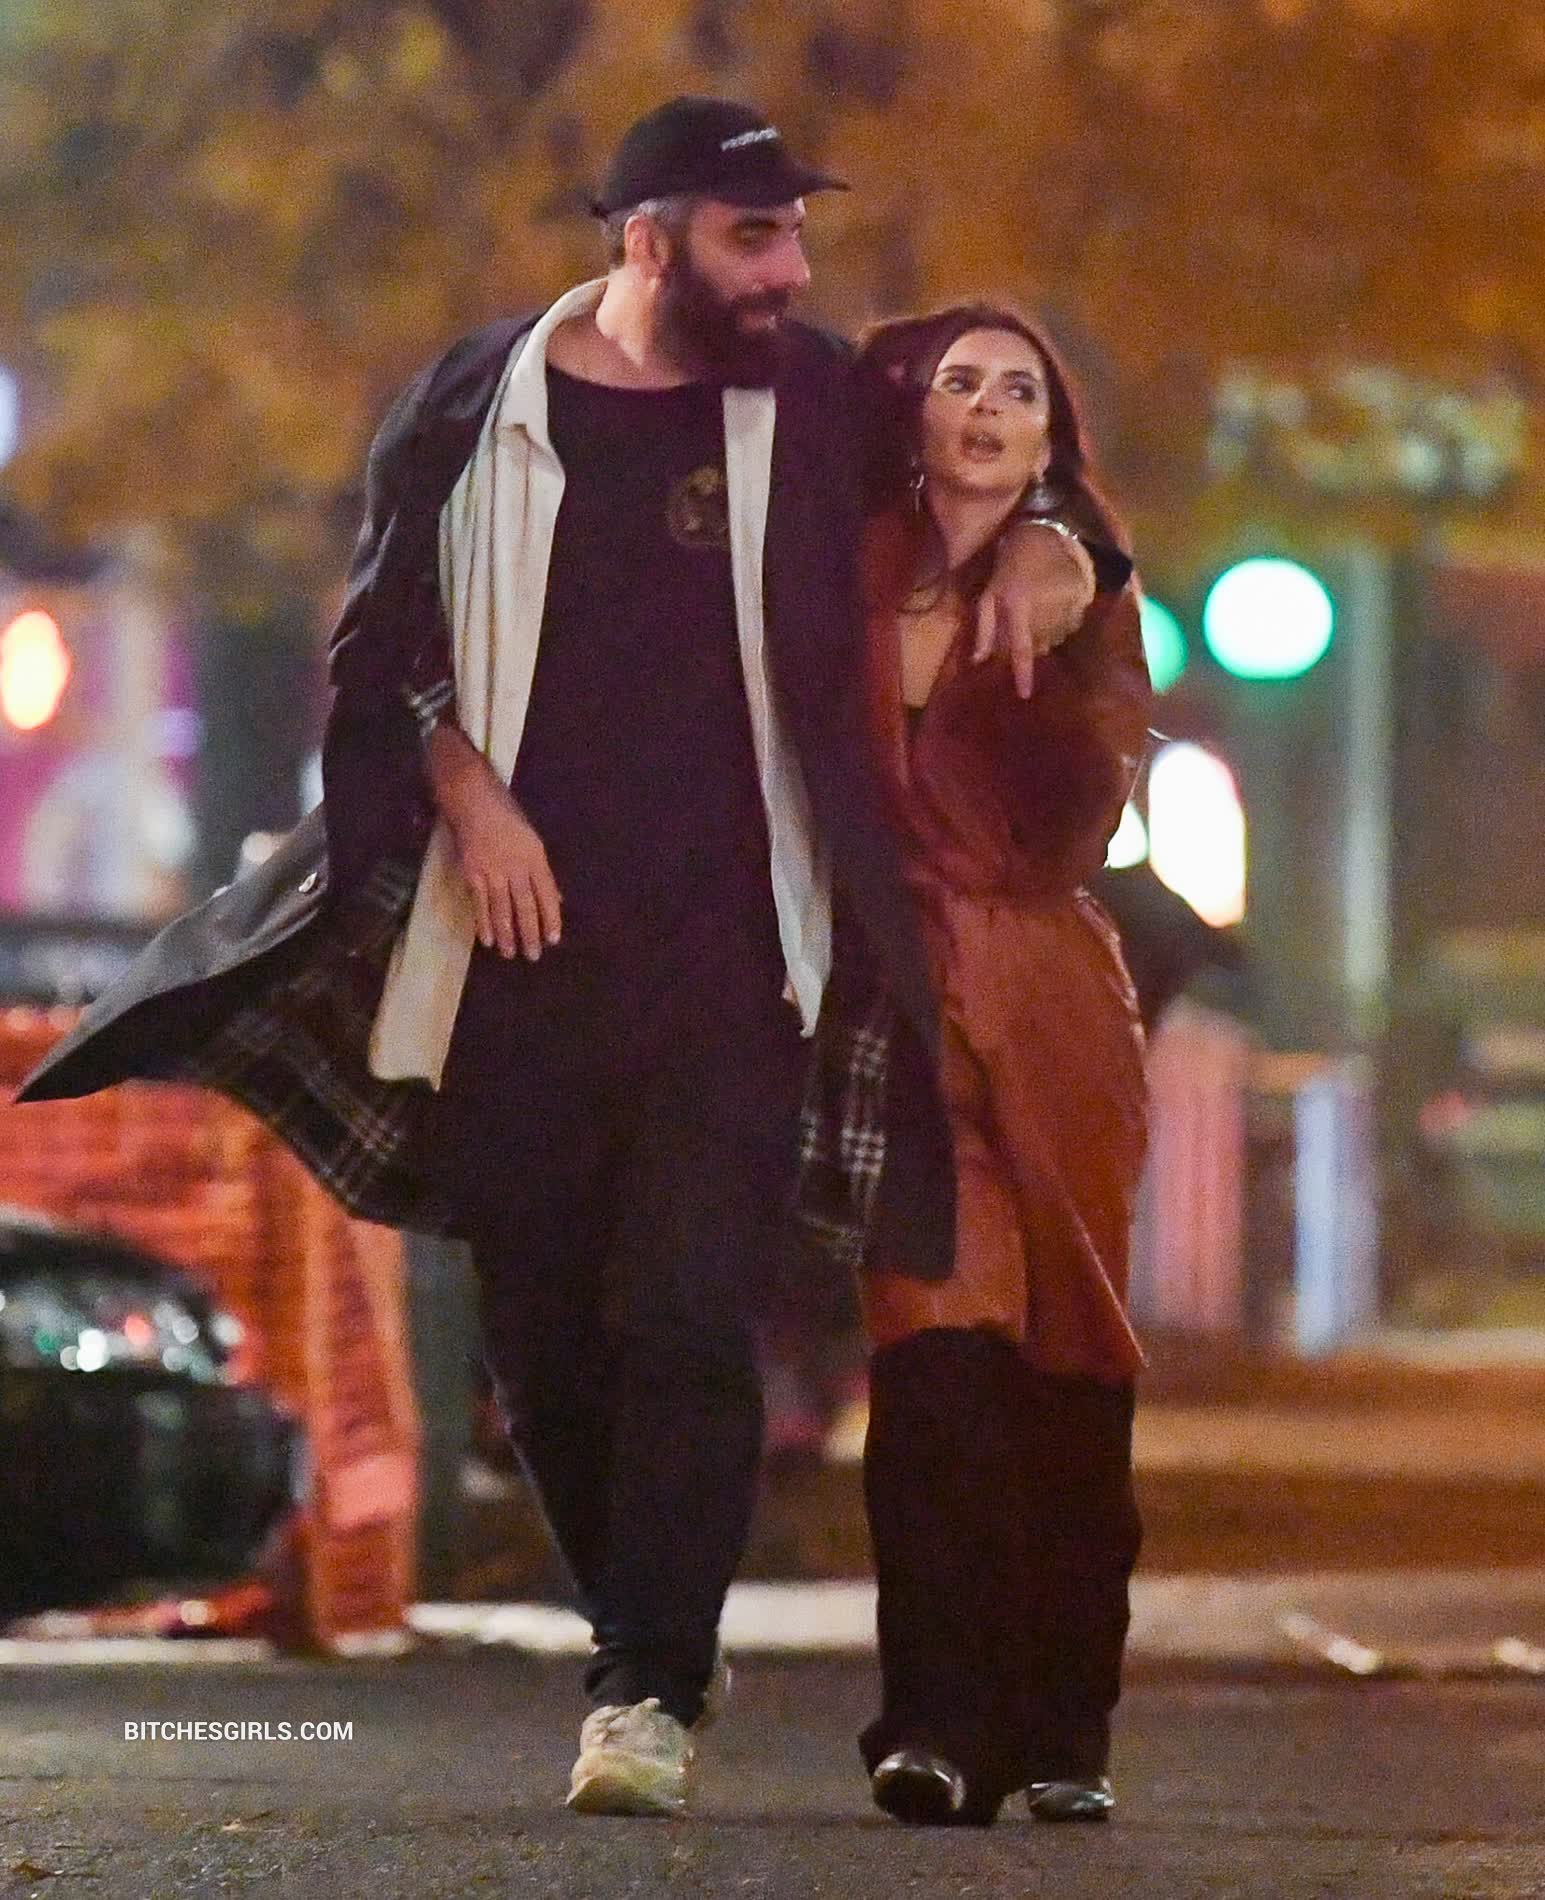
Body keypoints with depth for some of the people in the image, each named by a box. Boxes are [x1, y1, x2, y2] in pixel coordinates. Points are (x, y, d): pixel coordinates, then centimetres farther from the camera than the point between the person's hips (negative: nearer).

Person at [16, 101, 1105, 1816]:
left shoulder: (812, 407, 7)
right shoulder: (475, 411, 4)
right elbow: (383, 646, 8)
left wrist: (1038, 547, 2)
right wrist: (466, 792, -7)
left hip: (727, 954, 0)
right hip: (519, 949, 1)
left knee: (687, 1318, -12)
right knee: (542, 1332, 4)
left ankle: (648, 1691, -11)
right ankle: (646, 1636, 23)